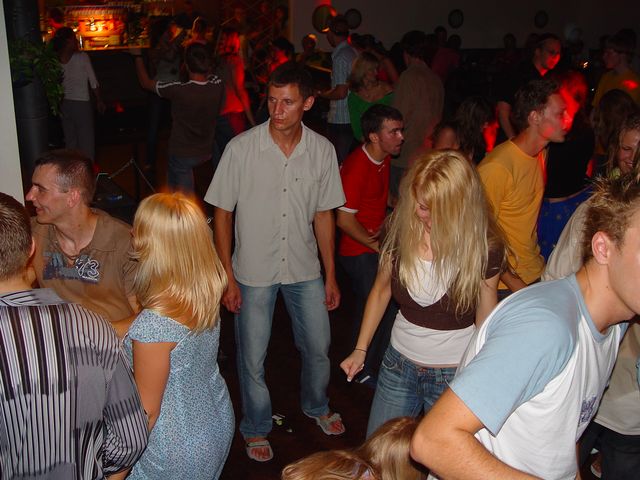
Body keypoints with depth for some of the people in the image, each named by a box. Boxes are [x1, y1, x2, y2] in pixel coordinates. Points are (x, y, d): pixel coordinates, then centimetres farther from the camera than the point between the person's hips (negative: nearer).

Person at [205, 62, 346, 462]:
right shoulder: (241, 148, -15)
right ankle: (257, 427, 36)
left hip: (305, 269, 3)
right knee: (253, 357, 10)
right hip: (253, 271, -2)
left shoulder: (322, 151, -7)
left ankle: (317, 405, 47)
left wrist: (330, 275, 5)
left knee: (318, 347, 16)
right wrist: (227, 277, -8)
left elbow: (323, 215, 3)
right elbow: (222, 213, -7)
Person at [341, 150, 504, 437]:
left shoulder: (484, 247, -17)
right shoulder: (401, 229, -11)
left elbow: (486, 317, -7)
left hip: (454, 373, -3)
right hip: (399, 362, 3)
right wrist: (360, 349, 4)